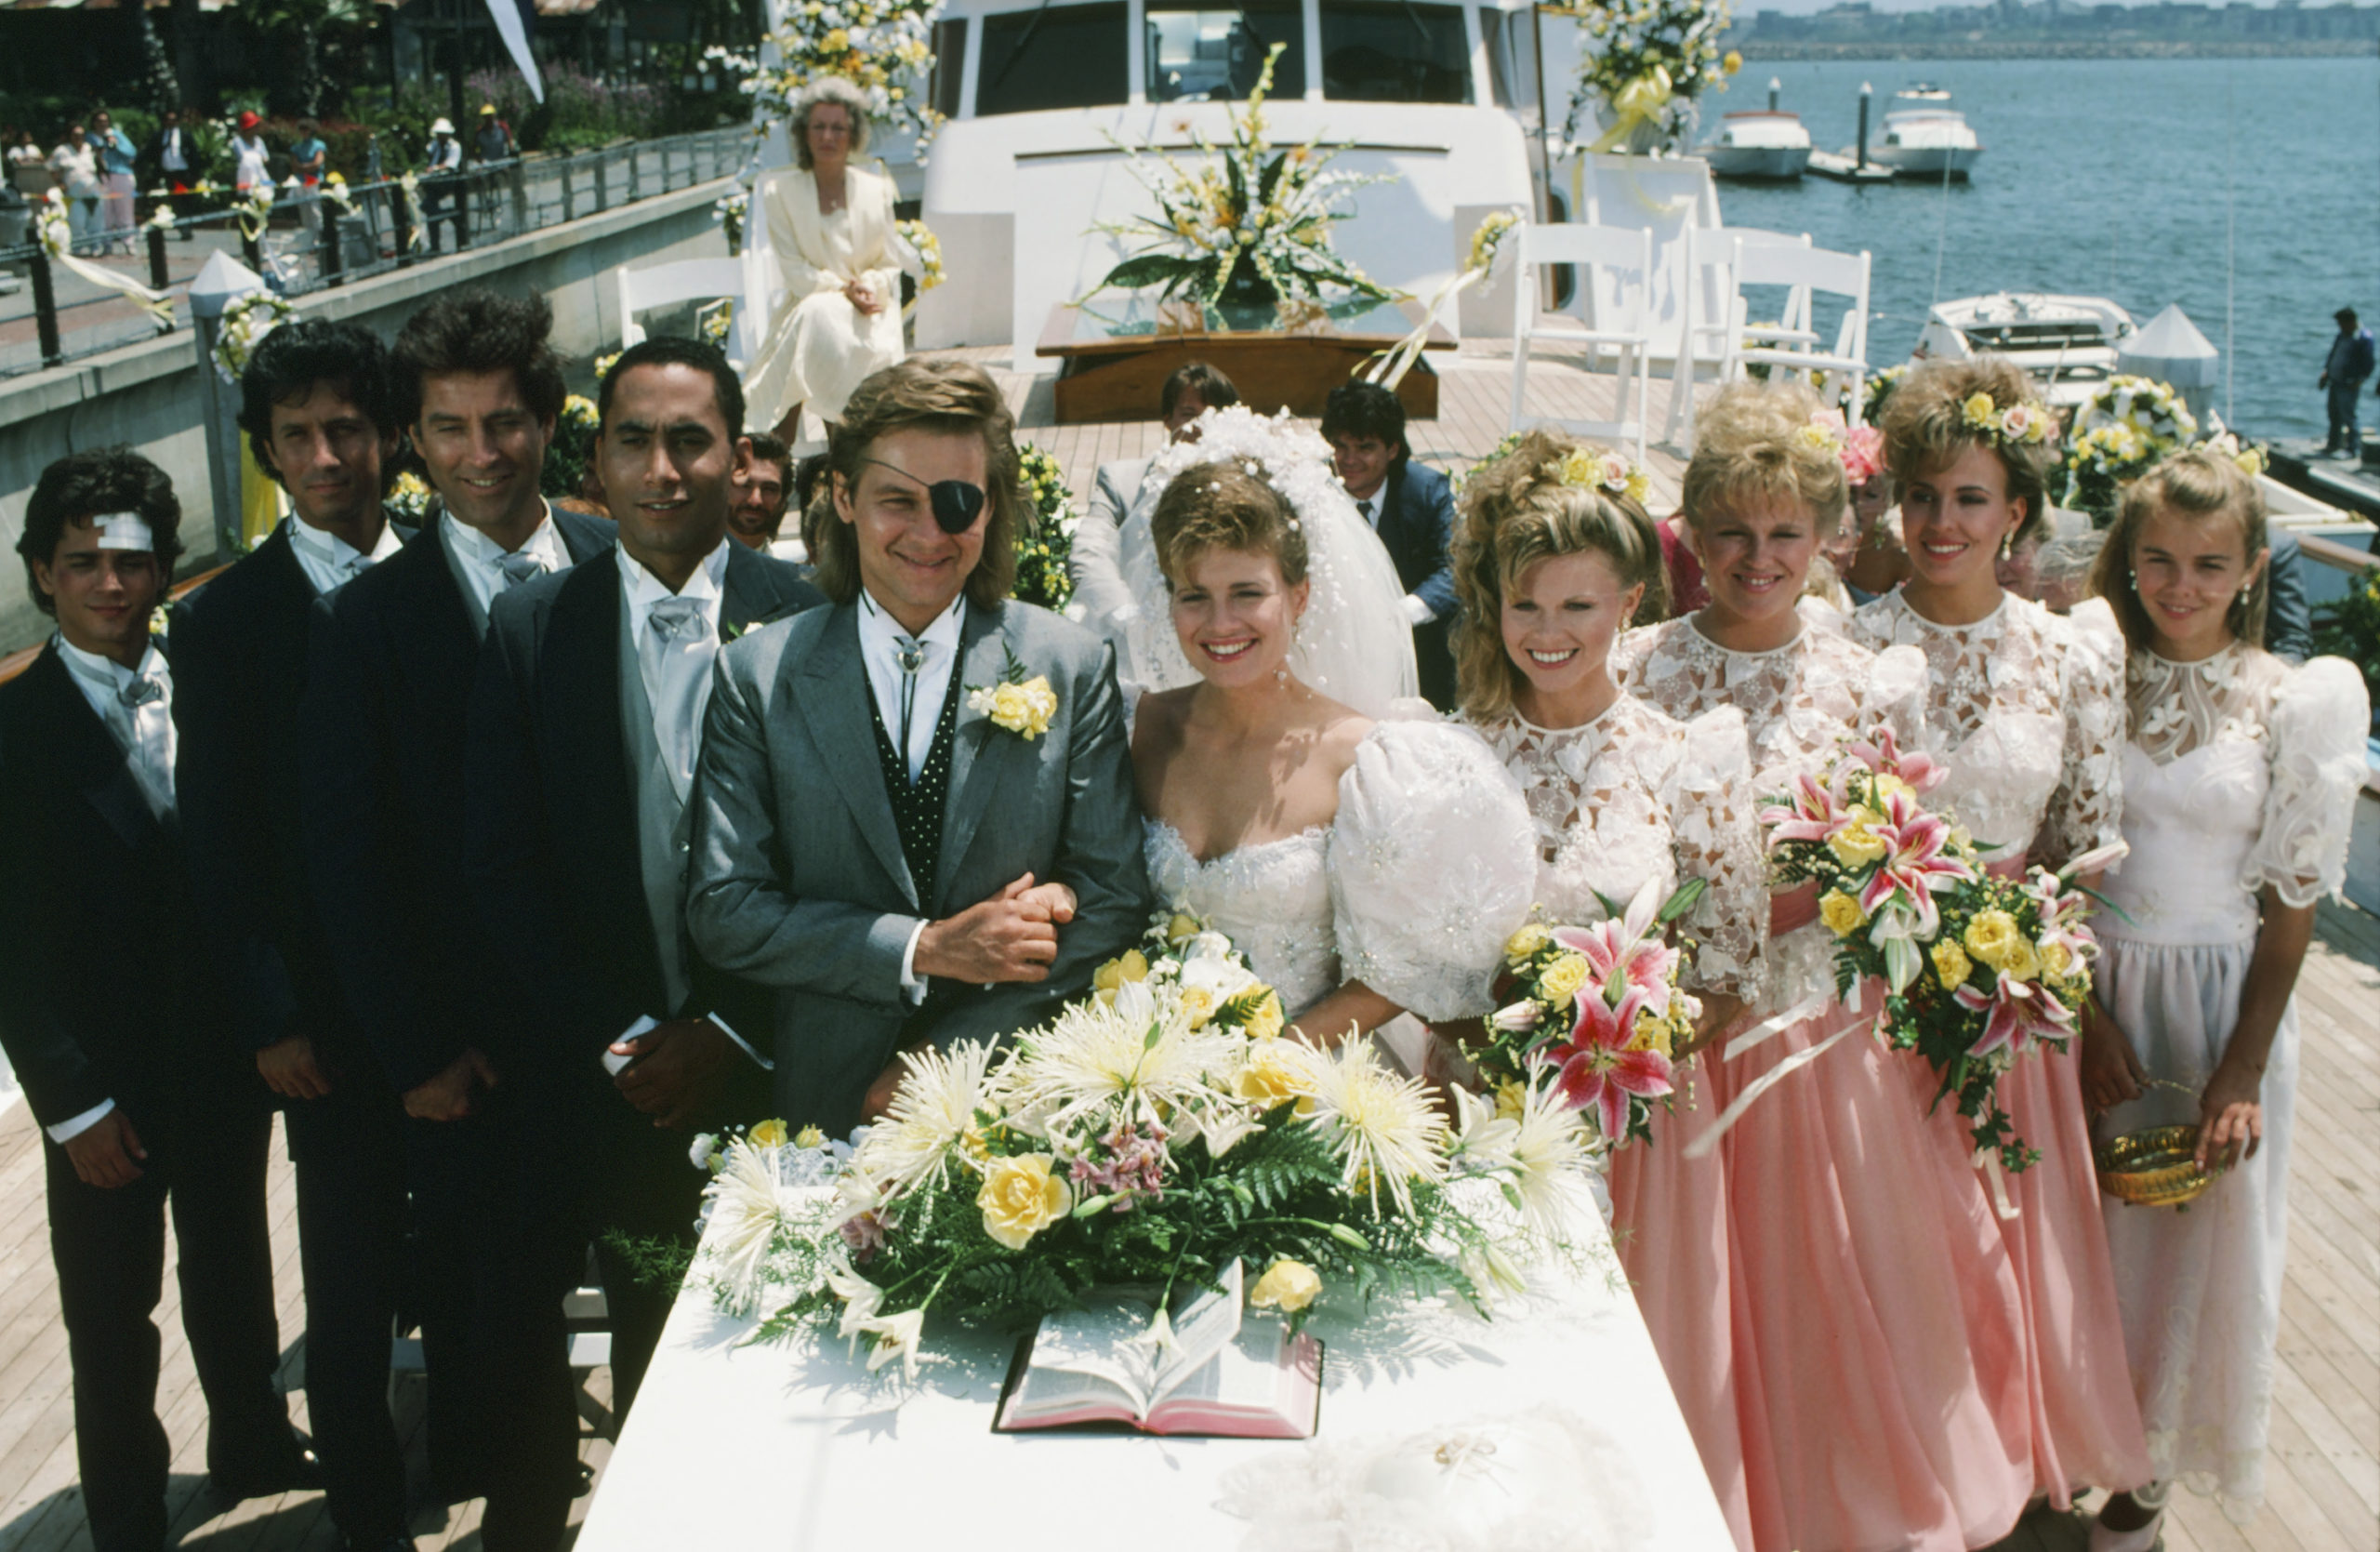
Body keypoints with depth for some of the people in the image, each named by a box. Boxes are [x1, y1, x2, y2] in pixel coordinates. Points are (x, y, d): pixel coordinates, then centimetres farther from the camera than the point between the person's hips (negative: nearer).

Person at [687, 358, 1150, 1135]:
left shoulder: (1074, 667, -2)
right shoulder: (756, 677, -2)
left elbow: (1116, 898, -3)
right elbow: (725, 911, -5)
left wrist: (944, 1062, -10)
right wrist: (924, 949, -16)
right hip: (828, 1105, 0)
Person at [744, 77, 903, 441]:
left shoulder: (877, 191, 11)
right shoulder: (781, 190, 5)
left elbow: (890, 266, 11)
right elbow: (794, 270, -1)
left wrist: (868, 288, -12)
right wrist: (843, 288, -16)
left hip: (867, 315, 1)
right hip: (807, 307, -1)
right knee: (818, 316, -36)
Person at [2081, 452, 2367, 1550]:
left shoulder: (2299, 702, -7)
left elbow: (2290, 905, -6)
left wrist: (2242, 1073, -9)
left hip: (2216, 998, -1)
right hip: (2085, 984, 1)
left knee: (2191, 1239, 10)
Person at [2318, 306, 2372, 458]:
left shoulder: (2364, 337, -13)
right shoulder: (2343, 335, 12)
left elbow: (2368, 363, -13)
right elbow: (2332, 353, 22)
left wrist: (2358, 381, -17)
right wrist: (2326, 371, 12)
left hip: (2348, 385, -8)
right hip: (2335, 382, 8)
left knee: (2348, 416, -7)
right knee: (2334, 415, 16)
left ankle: (2353, 449, -2)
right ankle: (2333, 445, 28)